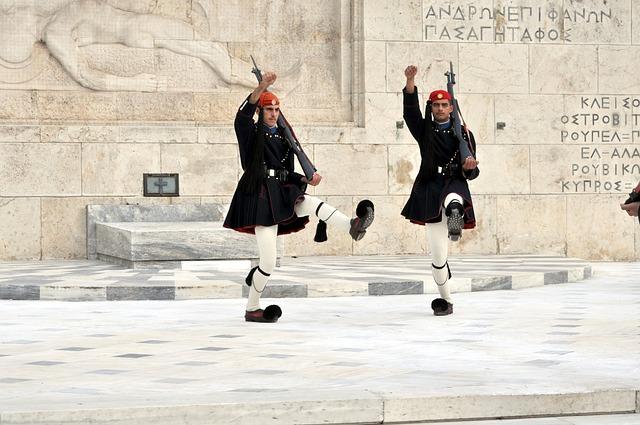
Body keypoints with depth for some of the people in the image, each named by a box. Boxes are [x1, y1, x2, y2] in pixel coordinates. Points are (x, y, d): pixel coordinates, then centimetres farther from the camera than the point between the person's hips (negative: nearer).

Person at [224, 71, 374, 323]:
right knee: (269, 262, -10)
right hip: (260, 196, -5)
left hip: (282, 193, 5)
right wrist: (261, 88, -33)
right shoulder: (252, 133, 1)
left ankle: (352, 226, -50)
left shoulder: (283, 138, 19)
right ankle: (251, 309, 2)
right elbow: (243, 115, -21)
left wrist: (307, 180, 2)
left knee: (312, 203, -29)